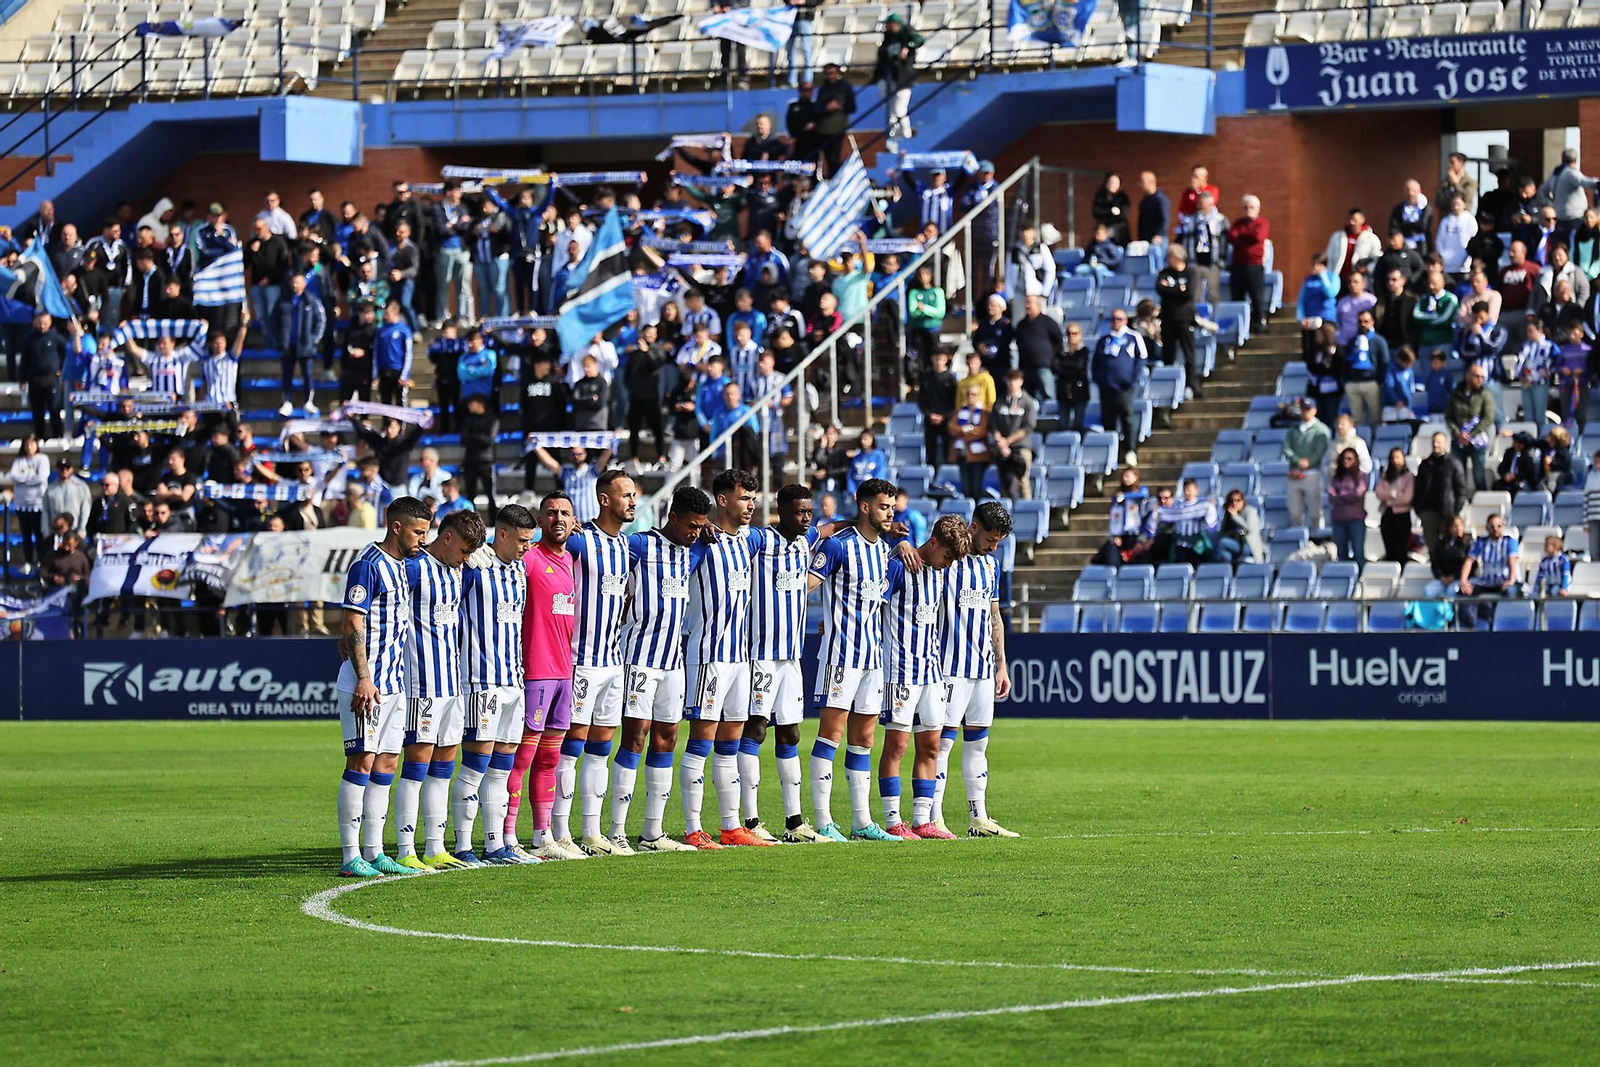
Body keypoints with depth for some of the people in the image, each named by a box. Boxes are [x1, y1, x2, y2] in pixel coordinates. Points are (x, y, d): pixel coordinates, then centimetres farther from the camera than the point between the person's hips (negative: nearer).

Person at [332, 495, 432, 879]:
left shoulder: (400, 567, 16)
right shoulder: (368, 565, -12)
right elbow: (354, 624, -16)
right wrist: (364, 678, -22)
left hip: (394, 684, 9)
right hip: (366, 684, -9)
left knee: (386, 765, 9)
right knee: (362, 763, -9)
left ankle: (374, 852, 13)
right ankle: (350, 857, -8)